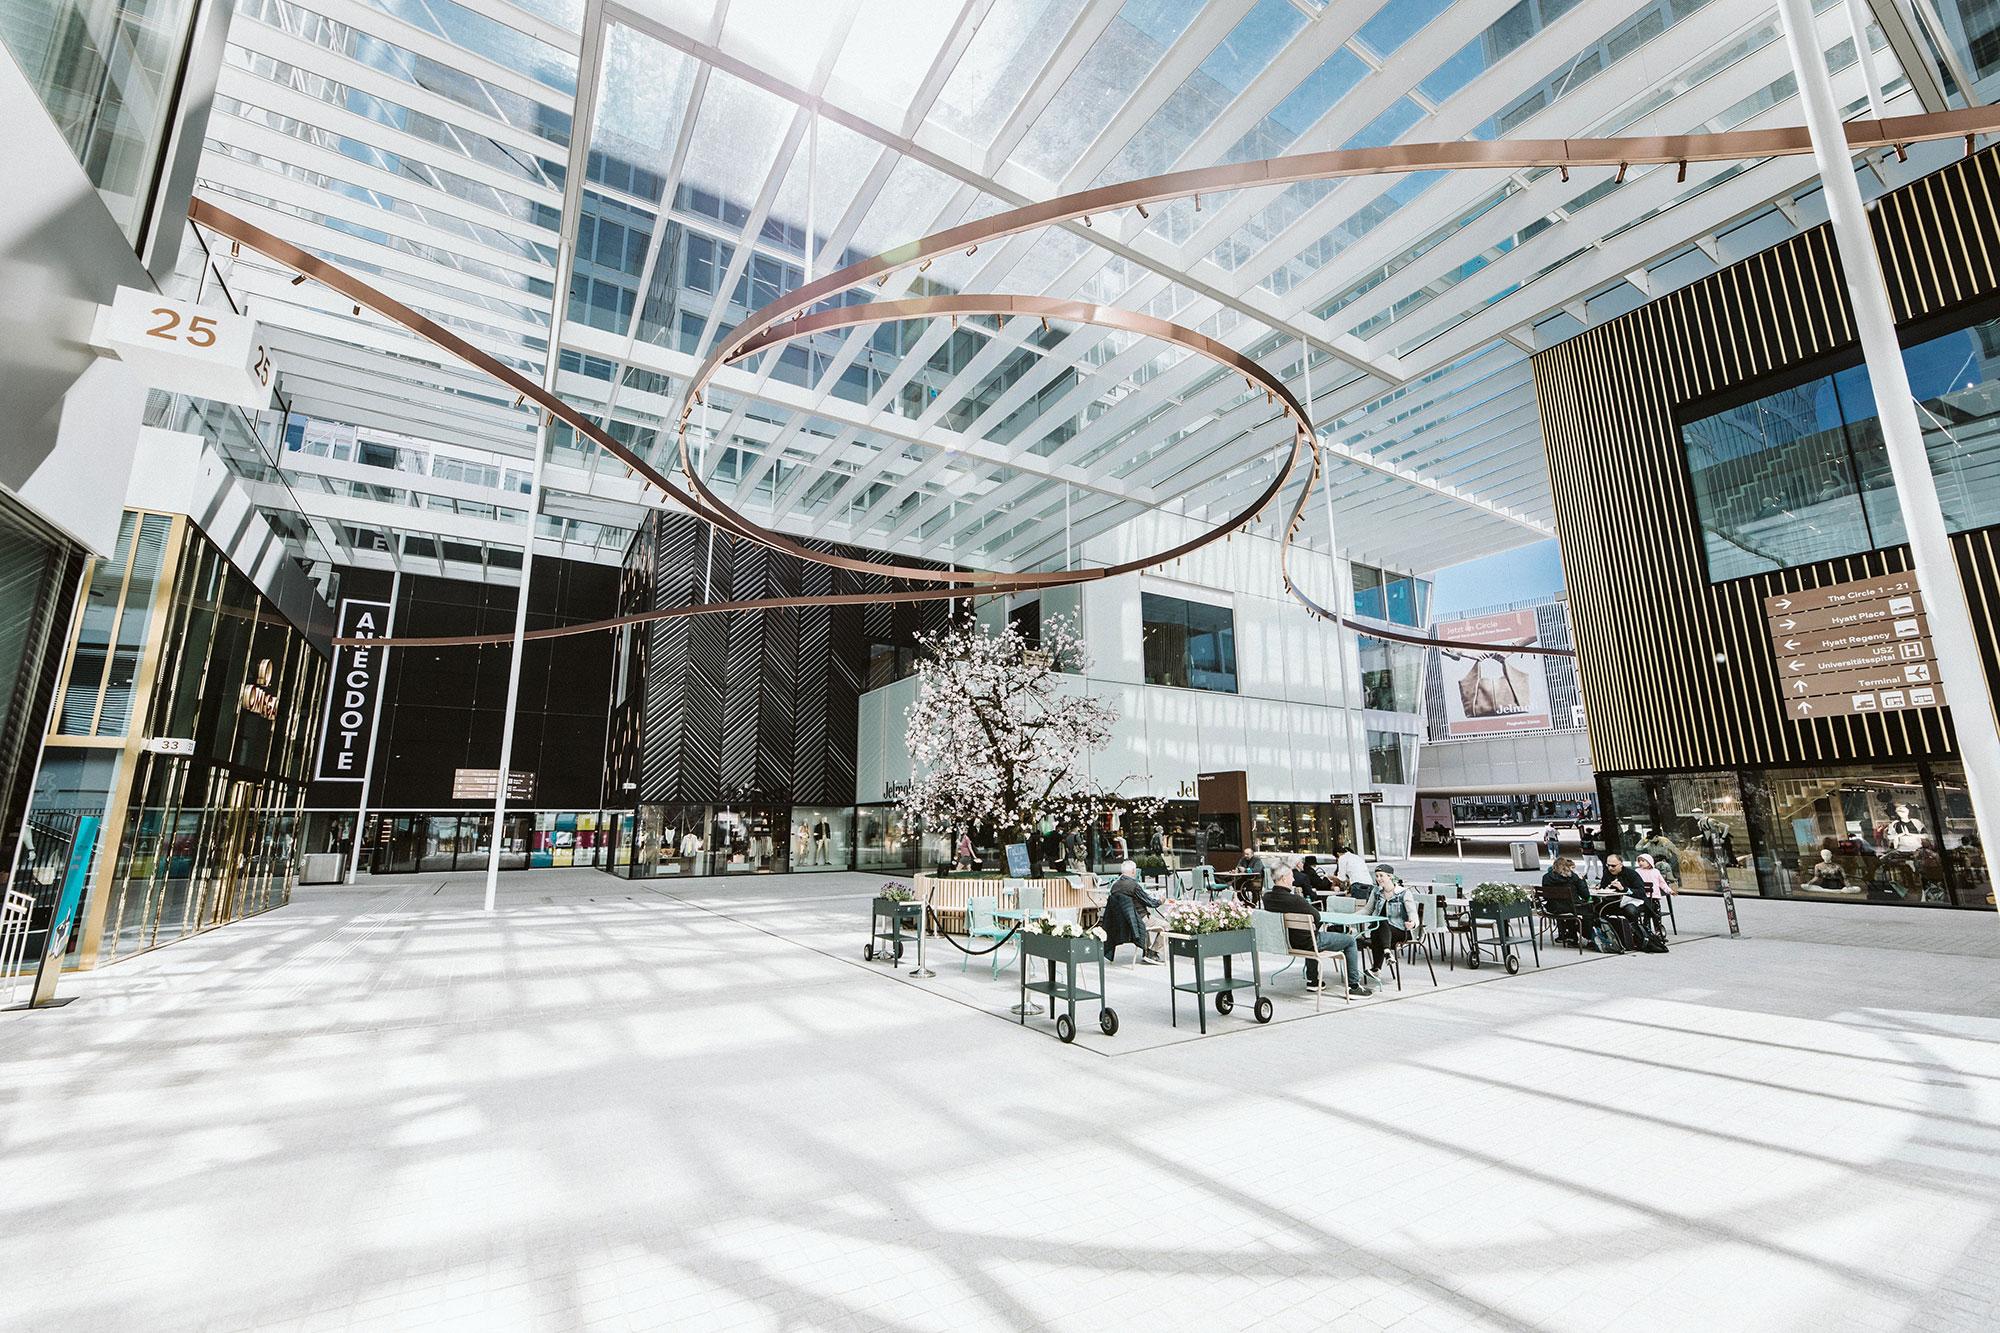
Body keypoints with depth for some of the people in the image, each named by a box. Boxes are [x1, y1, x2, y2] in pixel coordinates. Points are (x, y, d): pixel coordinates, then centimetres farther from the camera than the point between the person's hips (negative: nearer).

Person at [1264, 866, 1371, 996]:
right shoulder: (1294, 900, -32)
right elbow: (1317, 916, -16)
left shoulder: (1267, 898, -9)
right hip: (1307, 942, -7)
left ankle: (1312, 980, 41)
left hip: (1287, 943, 7)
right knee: (1350, 940, 10)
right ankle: (1353, 986, 17)